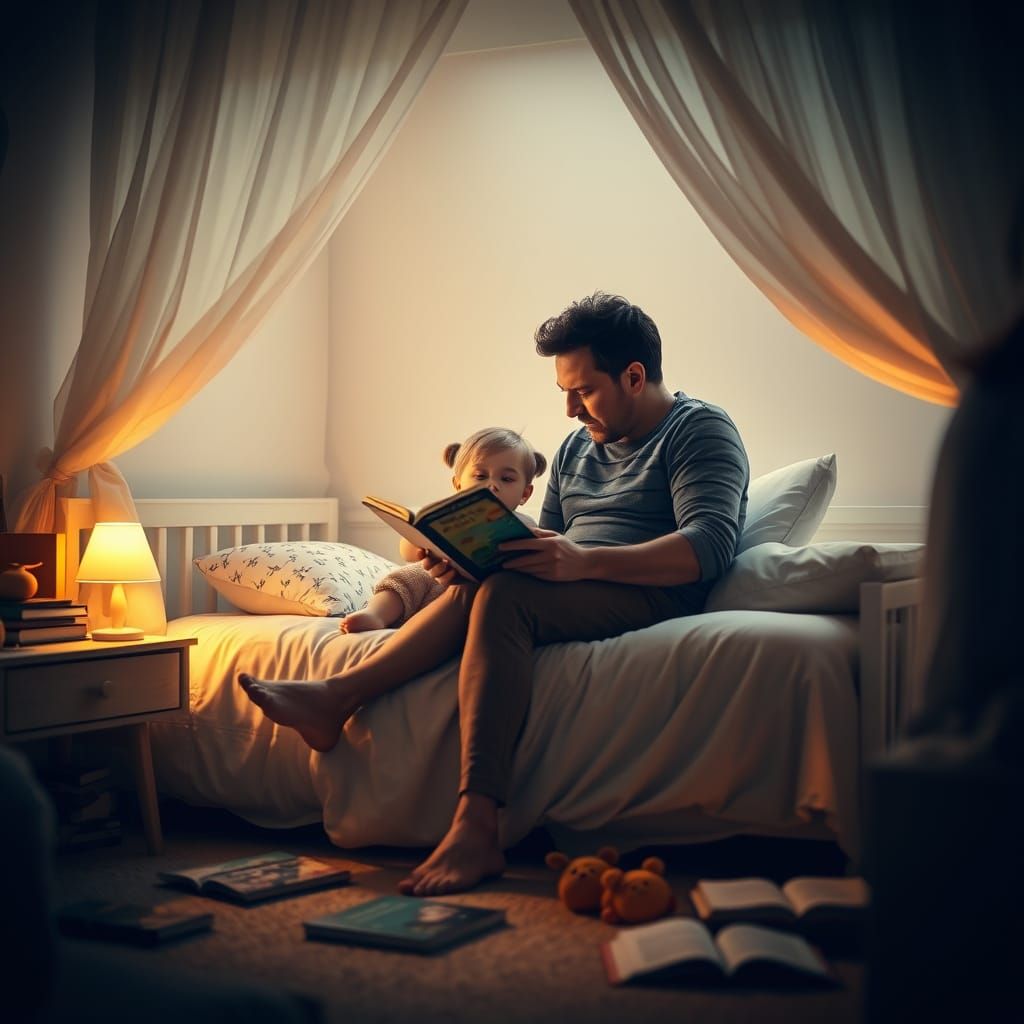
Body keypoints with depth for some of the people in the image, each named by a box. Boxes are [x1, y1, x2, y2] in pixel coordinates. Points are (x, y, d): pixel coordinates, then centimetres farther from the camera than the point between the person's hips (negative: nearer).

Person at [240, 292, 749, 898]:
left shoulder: (700, 429, 0)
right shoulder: (579, 447, 24)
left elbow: (711, 544, -17)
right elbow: (544, 549, 20)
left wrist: (584, 561, -29)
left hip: (652, 597, -7)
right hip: (573, 599, 8)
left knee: (506, 595, -31)